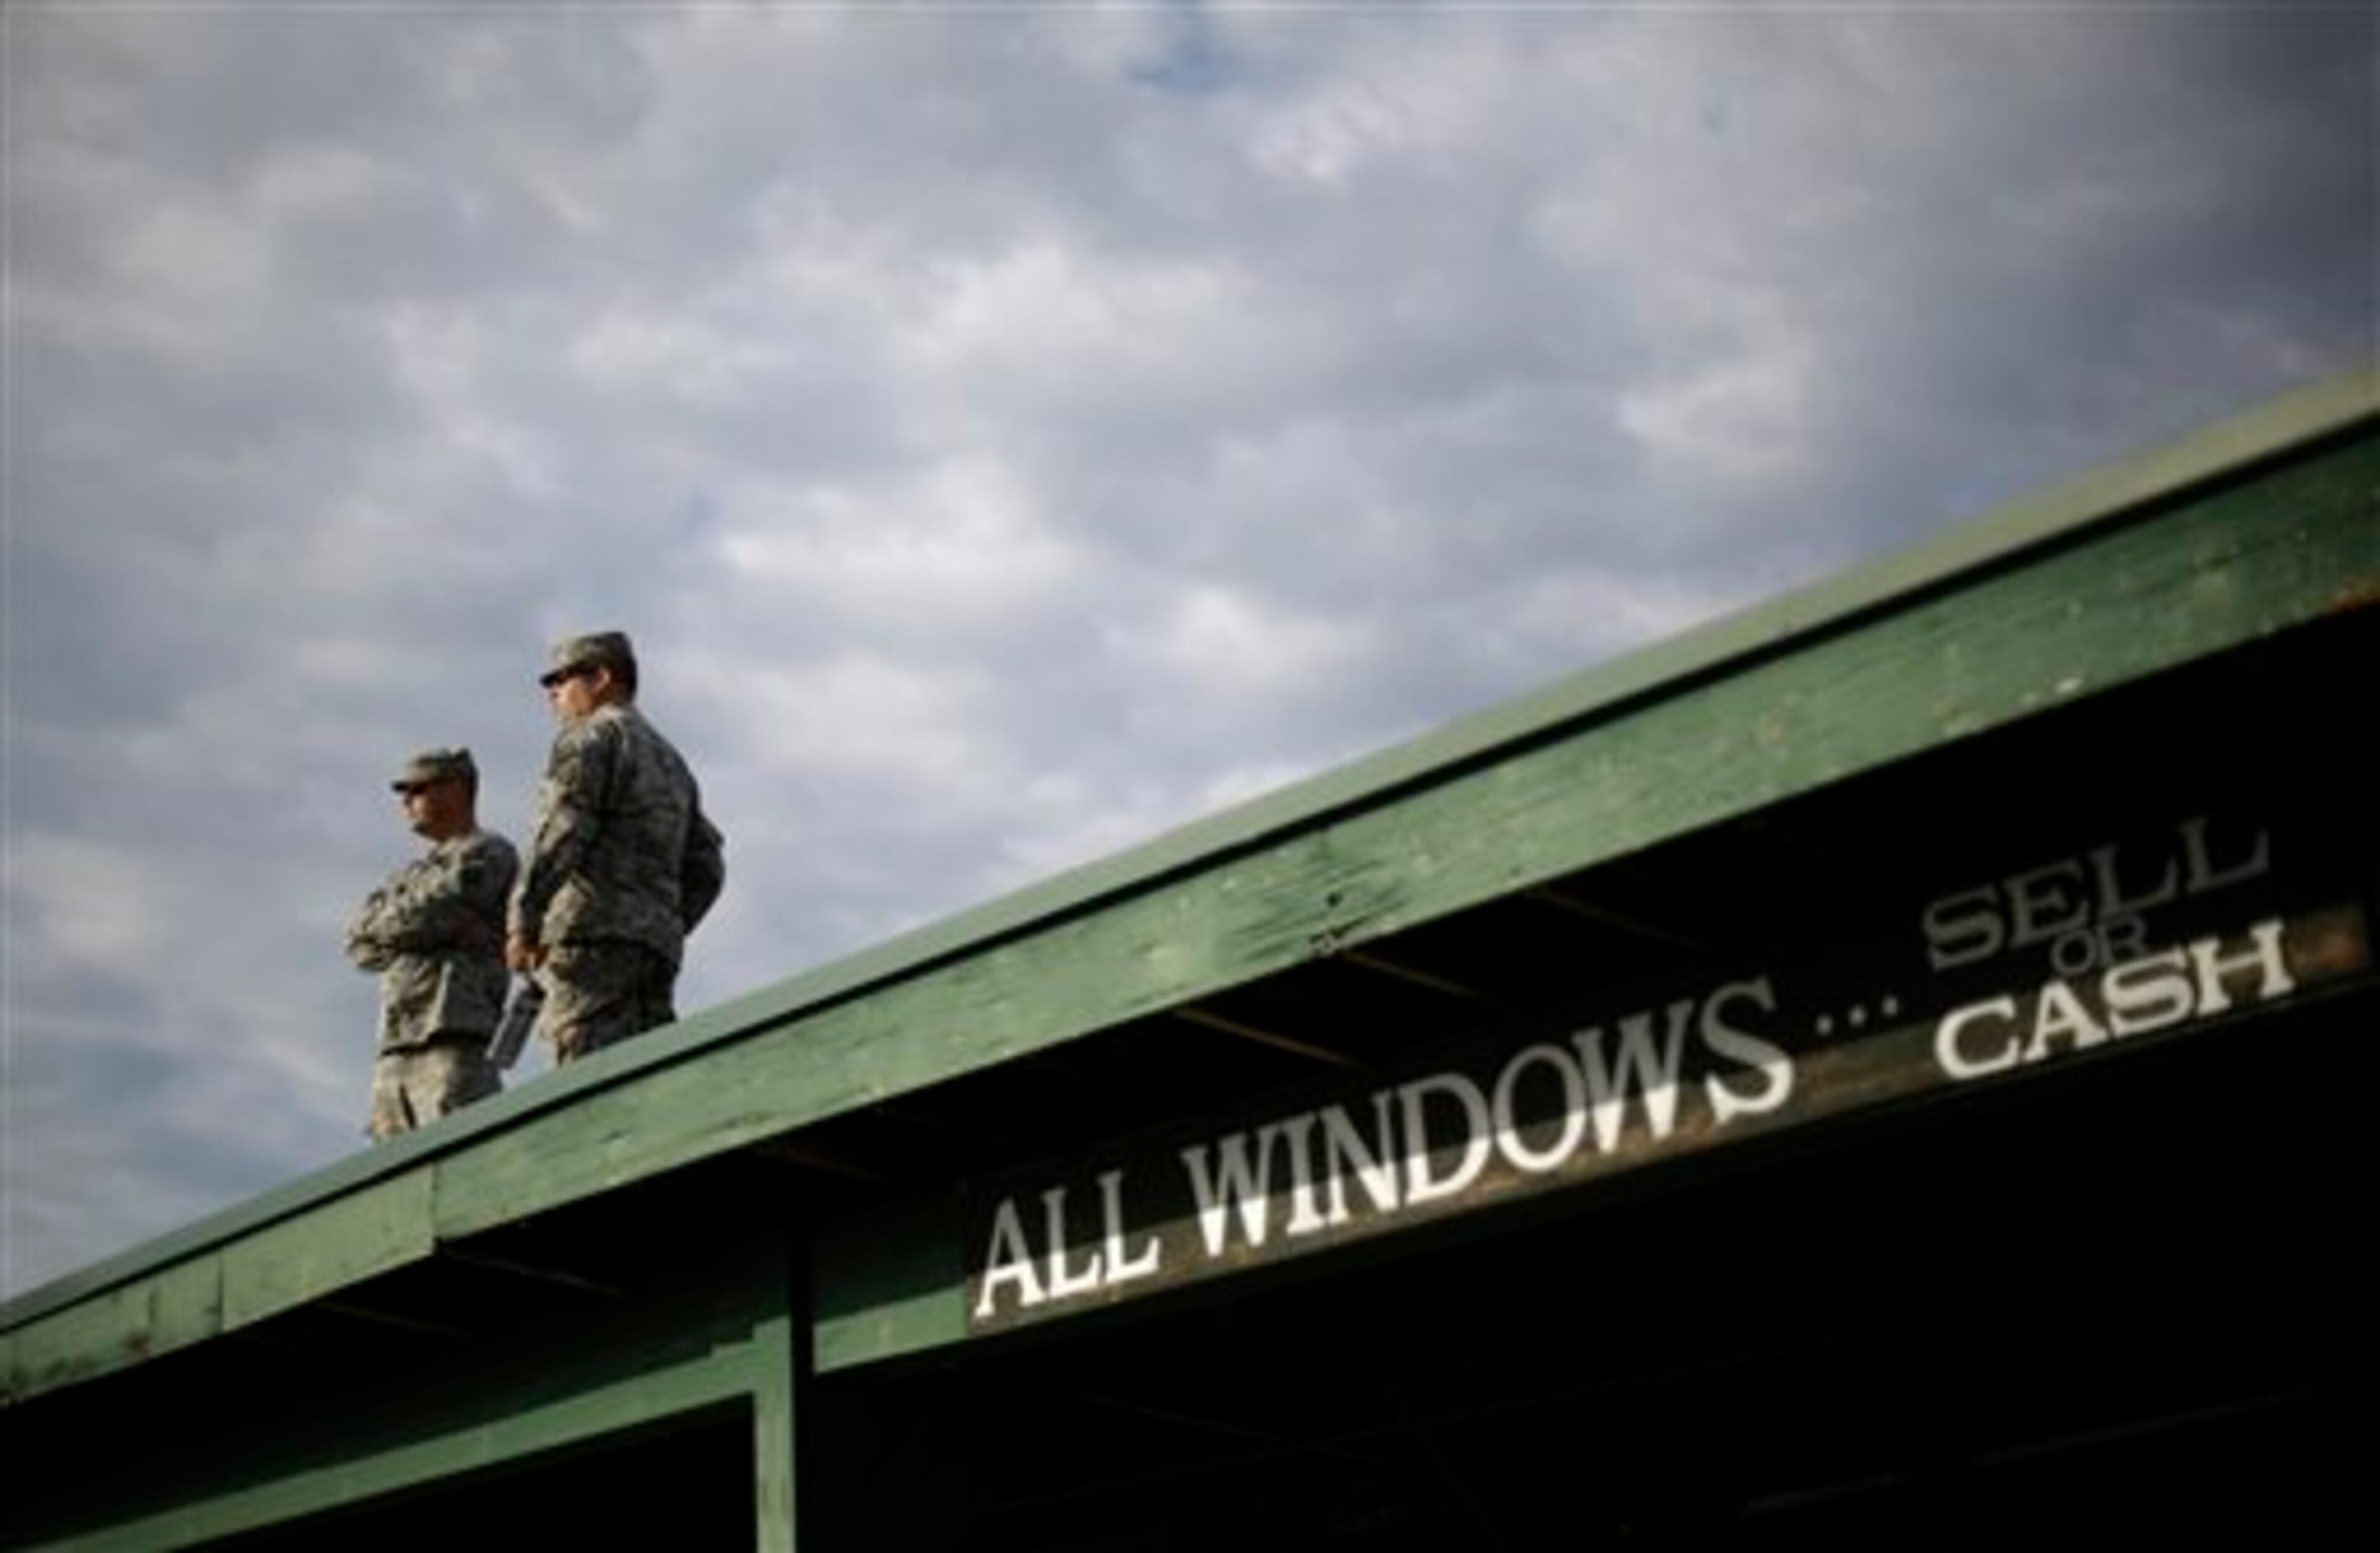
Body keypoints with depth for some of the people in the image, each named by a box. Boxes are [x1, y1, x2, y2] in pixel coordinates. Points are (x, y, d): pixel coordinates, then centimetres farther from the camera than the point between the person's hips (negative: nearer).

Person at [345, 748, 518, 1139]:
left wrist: (385, 925, 12)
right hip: (395, 1048, 8)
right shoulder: (414, 873, 29)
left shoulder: (488, 854, 7)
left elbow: (426, 916, -8)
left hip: (454, 1038, -8)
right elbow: (360, 945, 12)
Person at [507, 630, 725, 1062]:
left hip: (594, 934, -8)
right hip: (656, 945, 8)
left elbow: (563, 829, -13)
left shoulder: (592, 736, 3)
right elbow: (706, 868, 25)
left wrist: (524, 921, -16)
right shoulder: (670, 760, 29)